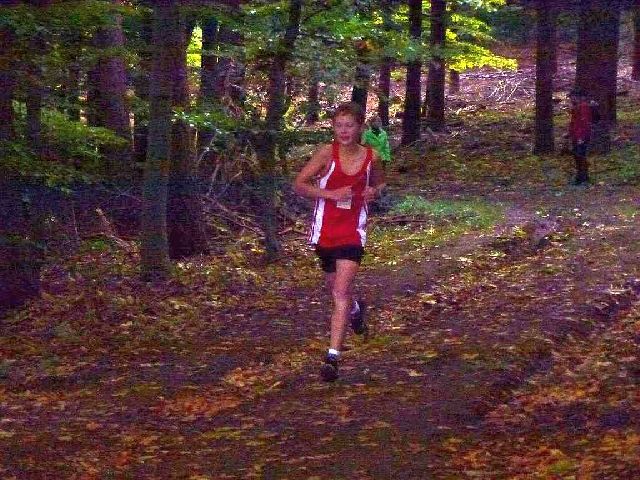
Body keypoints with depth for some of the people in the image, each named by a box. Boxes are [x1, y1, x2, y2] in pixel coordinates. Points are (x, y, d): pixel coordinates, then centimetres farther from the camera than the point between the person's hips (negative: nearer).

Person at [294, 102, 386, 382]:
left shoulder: (371, 157, -2)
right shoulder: (327, 153, -9)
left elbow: (379, 183, 19)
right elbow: (299, 185, -7)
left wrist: (375, 192, -5)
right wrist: (330, 194, -20)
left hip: (352, 231, -1)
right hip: (325, 229, 1)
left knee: (341, 291, -13)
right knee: (333, 286, 20)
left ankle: (333, 356, -16)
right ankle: (356, 309, 56)